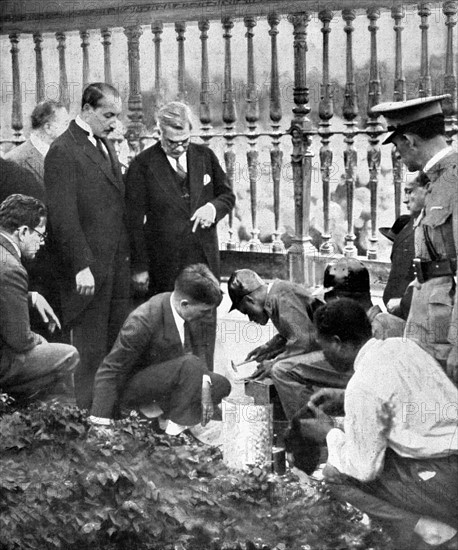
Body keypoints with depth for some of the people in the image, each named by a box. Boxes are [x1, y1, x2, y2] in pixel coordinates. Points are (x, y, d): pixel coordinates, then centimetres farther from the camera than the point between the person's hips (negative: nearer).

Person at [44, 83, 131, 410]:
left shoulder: (106, 147, 15)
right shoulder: (63, 152, -13)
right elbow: (63, 216, -17)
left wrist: (129, 256, 13)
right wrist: (82, 266, -20)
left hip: (118, 264, 8)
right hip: (89, 268, -8)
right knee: (91, 348, -1)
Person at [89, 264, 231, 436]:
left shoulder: (188, 312, -10)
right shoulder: (142, 322, -32)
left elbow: (197, 348, 7)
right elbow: (109, 371, -27)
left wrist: (203, 385, -13)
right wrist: (100, 425, -29)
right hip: (129, 387, -8)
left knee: (221, 385, -1)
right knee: (190, 365, -31)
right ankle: (173, 434, -20)